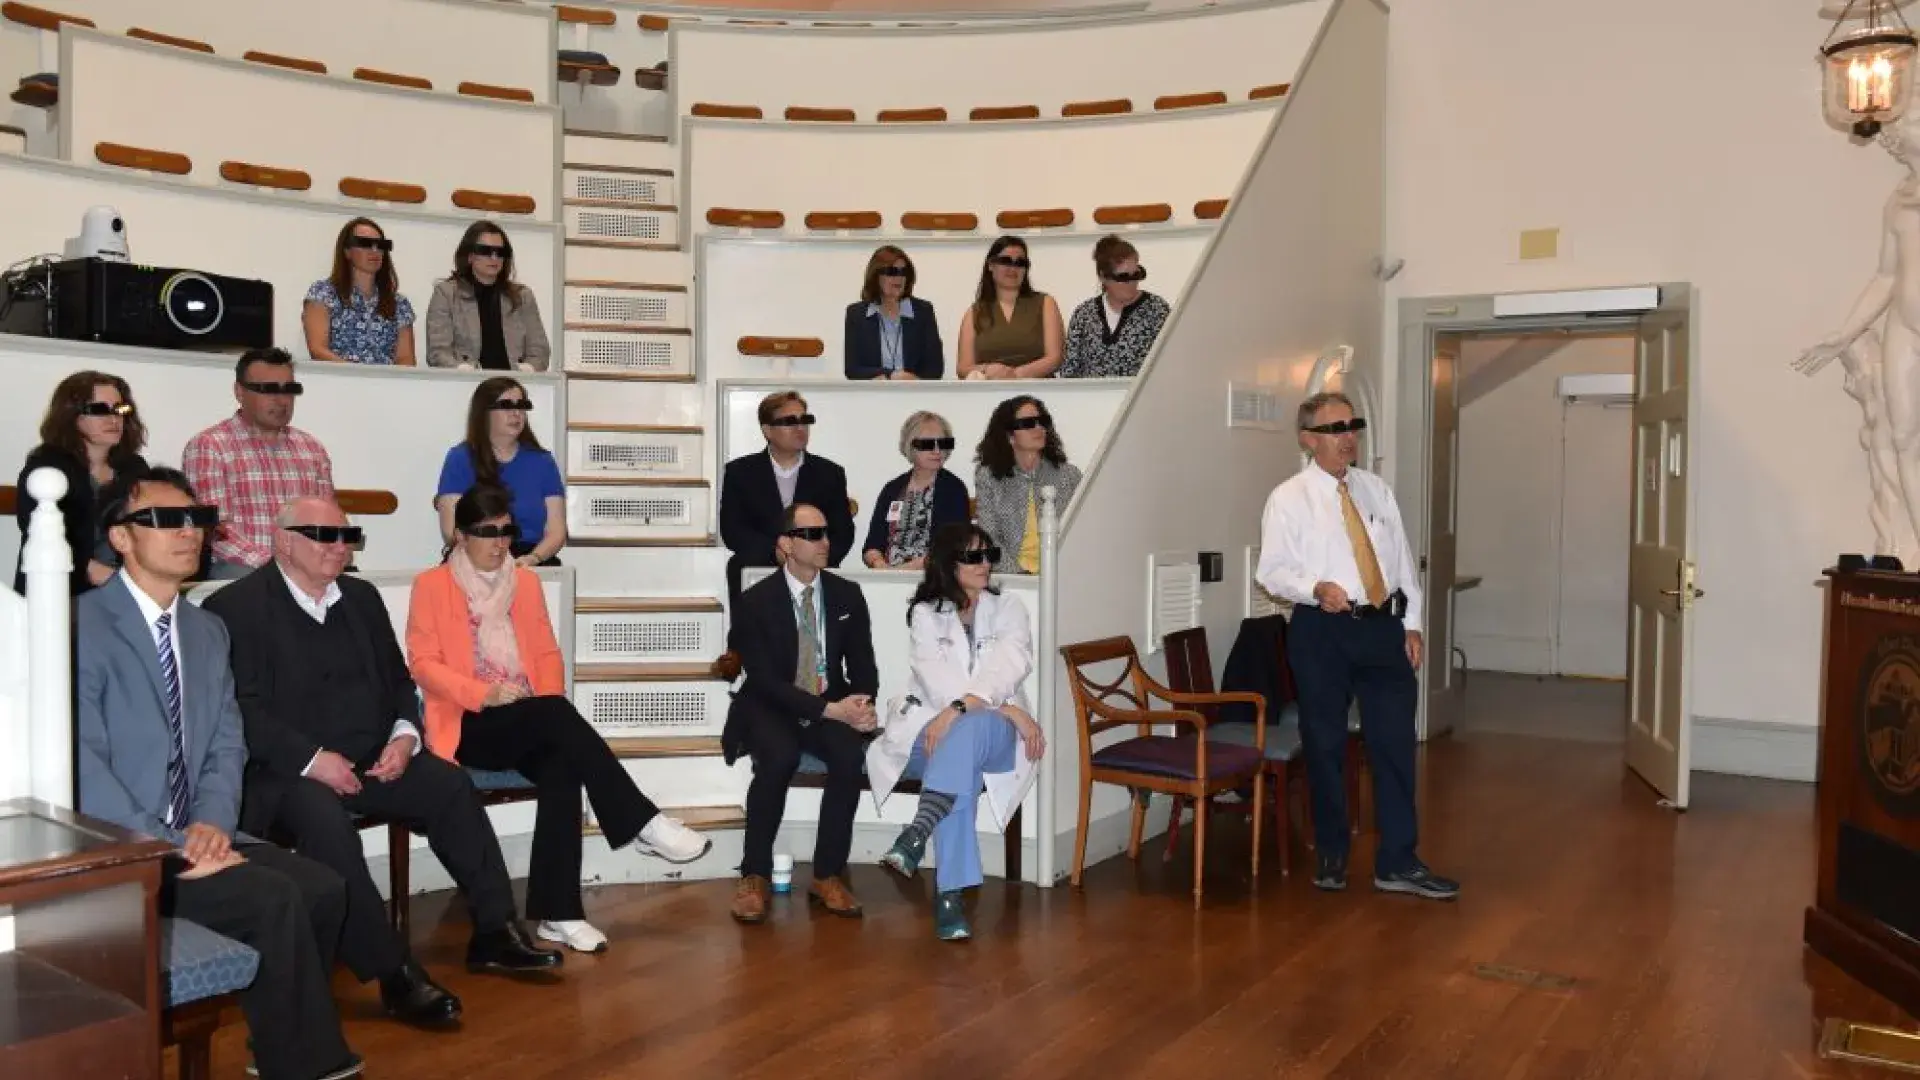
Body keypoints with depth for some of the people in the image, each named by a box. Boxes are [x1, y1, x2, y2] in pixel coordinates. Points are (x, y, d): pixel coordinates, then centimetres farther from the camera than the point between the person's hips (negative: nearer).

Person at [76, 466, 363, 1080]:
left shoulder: (208, 632, 14)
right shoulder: (82, 627, -10)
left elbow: (227, 744, 11)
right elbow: (79, 765, -18)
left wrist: (211, 823, -9)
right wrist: (167, 847, -23)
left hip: (193, 835, 7)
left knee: (322, 888, -13)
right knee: (272, 898, -24)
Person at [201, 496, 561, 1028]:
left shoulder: (362, 597, 15)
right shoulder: (235, 607, -6)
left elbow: (397, 680, 17)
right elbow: (241, 709, -15)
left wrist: (404, 735, -3)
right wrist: (311, 758, -23)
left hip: (369, 756, 7)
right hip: (285, 769, -7)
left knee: (452, 785, -13)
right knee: (326, 822, -34)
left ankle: (493, 931, -6)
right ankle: (395, 973, -30)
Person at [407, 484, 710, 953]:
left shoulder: (525, 581, 17)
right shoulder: (432, 585, 4)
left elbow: (547, 654, 14)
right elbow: (423, 663, -4)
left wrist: (550, 709, -6)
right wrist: (485, 694, -19)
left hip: (532, 724, 4)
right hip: (470, 725, -4)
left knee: (561, 767, -30)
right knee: (557, 714, -33)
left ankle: (557, 912, -29)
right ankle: (642, 823, -31)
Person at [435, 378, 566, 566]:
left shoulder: (542, 461, 16)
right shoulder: (460, 459, 9)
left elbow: (556, 531, 9)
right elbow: (451, 530, 0)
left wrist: (532, 558, -12)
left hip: (535, 566, 1)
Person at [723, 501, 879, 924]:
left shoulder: (848, 595, 2)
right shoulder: (754, 602, -10)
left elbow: (863, 666, 4)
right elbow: (764, 680, -17)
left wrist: (860, 705, -19)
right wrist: (830, 709, -27)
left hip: (834, 708, 3)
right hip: (771, 709, -3)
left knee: (850, 756, -29)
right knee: (779, 757, -35)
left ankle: (828, 875, -15)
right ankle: (755, 875, -17)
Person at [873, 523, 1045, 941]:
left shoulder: (1009, 611, 10)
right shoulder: (926, 613, 8)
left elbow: (1007, 670, -11)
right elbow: (936, 679, -9)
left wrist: (958, 710, -29)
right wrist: (1009, 709, -19)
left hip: (993, 733, 0)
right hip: (933, 725, 0)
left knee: (970, 729, -38)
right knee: (962, 768, -37)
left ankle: (916, 835, -51)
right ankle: (949, 893, -44)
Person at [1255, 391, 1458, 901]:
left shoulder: (1377, 489, 10)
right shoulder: (1288, 498, -4)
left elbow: (1403, 558, 12)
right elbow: (1272, 570, -8)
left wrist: (1412, 623, 7)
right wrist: (1315, 588, -27)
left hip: (1383, 626, 4)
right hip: (1321, 630, -4)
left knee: (1394, 744, 3)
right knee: (1325, 746, 6)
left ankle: (1398, 863, 12)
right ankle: (1330, 855, 23)